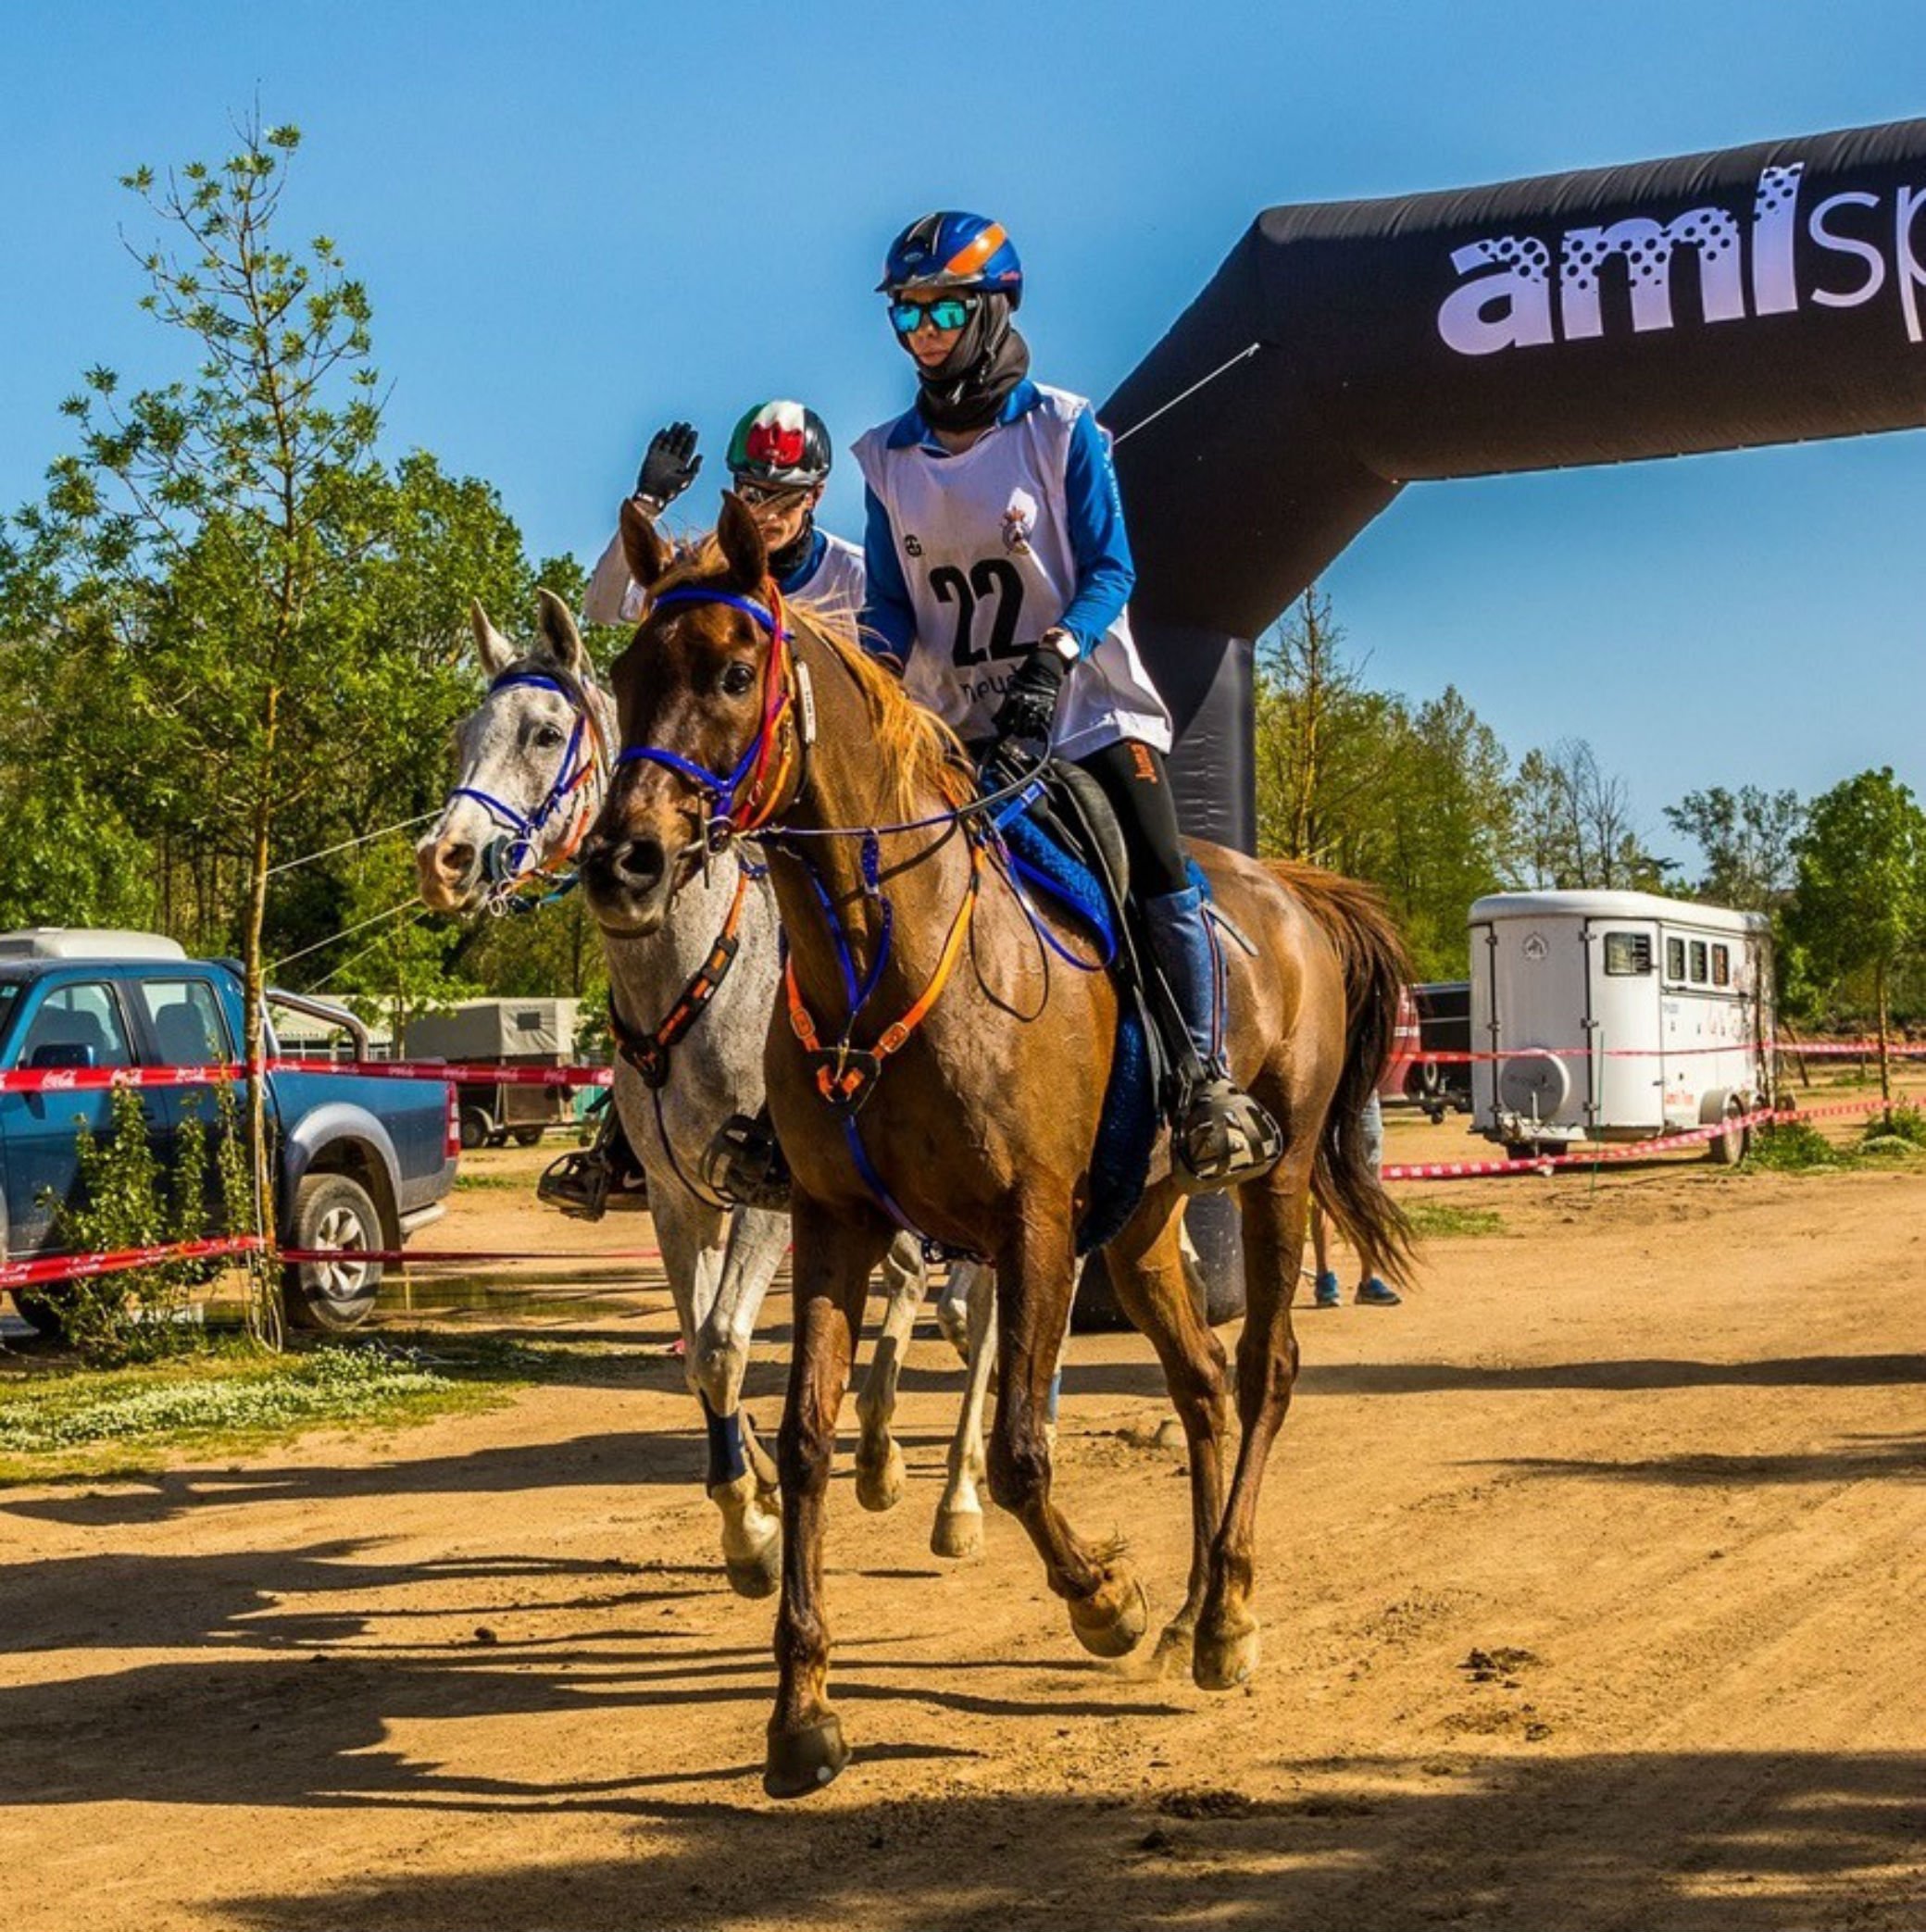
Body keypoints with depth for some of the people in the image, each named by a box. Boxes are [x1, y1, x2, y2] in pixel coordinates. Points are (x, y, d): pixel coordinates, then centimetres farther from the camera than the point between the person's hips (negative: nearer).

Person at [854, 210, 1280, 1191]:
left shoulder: (1062, 430, -4)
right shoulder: (889, 457, 6)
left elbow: (1110, 570, -9)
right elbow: (891, 602, 8)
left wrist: (1051, 658, -26)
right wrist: (879, 669, -14)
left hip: (1082, 699, -3)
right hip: (955, 722, 4)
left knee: (1162, 885, -15)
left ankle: (1207, 1083, -5)